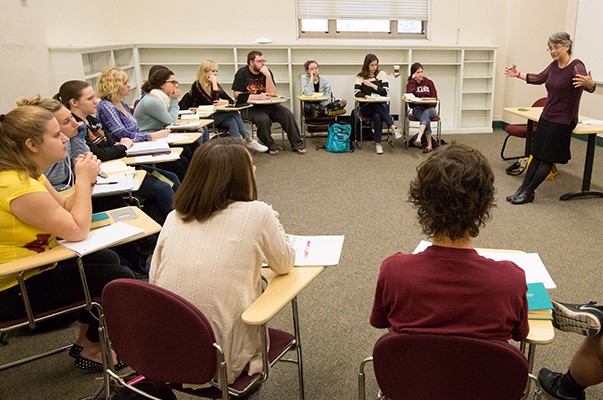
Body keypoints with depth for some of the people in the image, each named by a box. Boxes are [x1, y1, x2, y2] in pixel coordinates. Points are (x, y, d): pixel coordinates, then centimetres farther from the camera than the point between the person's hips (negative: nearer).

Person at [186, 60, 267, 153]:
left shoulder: (215, 84, 13)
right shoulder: (197, 85, -9)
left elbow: (231, 101, 7)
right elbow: (213, 102, -20)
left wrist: (224, 102, -18)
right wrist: (214, 84, -15)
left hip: (215, 117, 7)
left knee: (232, 121, -26)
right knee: (234, 113, -23)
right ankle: (249, 140, -24)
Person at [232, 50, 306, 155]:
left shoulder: (267, 72, 6)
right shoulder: (242, 73, -3)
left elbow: (272, 94, -3)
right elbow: (237, 95, -11)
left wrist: (268, 76, -15)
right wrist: (258, 97, -19)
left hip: (268, 105, 4)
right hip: (250, 107, -4)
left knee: (288, 114, -16)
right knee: (263, 119, -34)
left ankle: (297, 145, -5)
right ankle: (270, 147, -11)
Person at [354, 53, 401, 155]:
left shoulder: (382, 74, 8)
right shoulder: (361, 76, 7)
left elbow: (386, 91, -1)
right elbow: (356, 93, -5)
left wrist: (372, 85, -10)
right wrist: (366, 96, -24)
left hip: (381, 106, 1)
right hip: (366, 107, -1)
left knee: (377, 115, -36)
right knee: (378, 106, -37)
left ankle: (378, 143, -33)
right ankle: (393, 127, -42)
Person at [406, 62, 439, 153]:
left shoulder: (429, 82, 7)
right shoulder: (410, 83, 6)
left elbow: (434, 97, 3)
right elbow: (409, 94, -16)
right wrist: (413, 80, -11)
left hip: (429, 108, 0)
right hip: (417, 109, 0)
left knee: (425, 113, -36)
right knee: (427, 119, -32)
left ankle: (418, 139, -52)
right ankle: (429, 145, -31)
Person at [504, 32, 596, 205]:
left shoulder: (576, 66, -18)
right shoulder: (554, 65, 4)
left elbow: (589, 87, -34)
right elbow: (539, 78, 23)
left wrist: (589, 83, -57)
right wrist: (518, 74, 27)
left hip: (563, 121, -7)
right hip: (546, 117, 7)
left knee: (548, 158, 2)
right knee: (536, 155, 8)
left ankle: (528, 193, 8)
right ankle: (522, 190, 11)